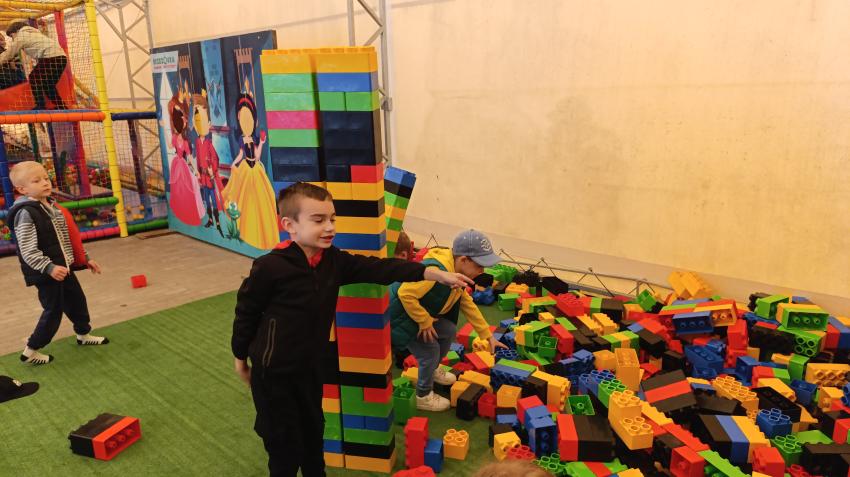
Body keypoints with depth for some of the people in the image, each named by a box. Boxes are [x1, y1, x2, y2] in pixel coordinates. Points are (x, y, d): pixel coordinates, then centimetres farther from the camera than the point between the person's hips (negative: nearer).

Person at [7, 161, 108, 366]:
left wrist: (85, 259, 17)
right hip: (45, 274, -8)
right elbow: (28, 251, -24)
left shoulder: (51, 206, 7)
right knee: (53, 311, 0)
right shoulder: (26, 213, -19)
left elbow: (66, 238, 16)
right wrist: (49, 268, -35)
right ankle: (30, 351, 17)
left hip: (63, 268, 8)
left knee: (78, 300, 20)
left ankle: (83, 335, 41)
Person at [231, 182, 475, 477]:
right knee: (284, 440, 9)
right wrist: (240, 356, 1)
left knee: (313, 429, 22)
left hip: (310, 365, 6)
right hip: (273, 370, -6)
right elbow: (246, 312, -12)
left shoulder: (333, 260, -7)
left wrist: (436, 274, -20)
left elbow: (379, 269, -13)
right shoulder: (270, 267, -24)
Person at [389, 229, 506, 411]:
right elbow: (405, 294, -39)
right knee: (430, 349, -6)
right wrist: (425, 322, -24)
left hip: (420, 312, 9)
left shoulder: (457, 270, -4)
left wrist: (488, 336, 8)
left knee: (449, 331, 14)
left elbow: (467, 304, 7)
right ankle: (423, 396, 18)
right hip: (399, 315, -9)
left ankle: (432, 370, 39)